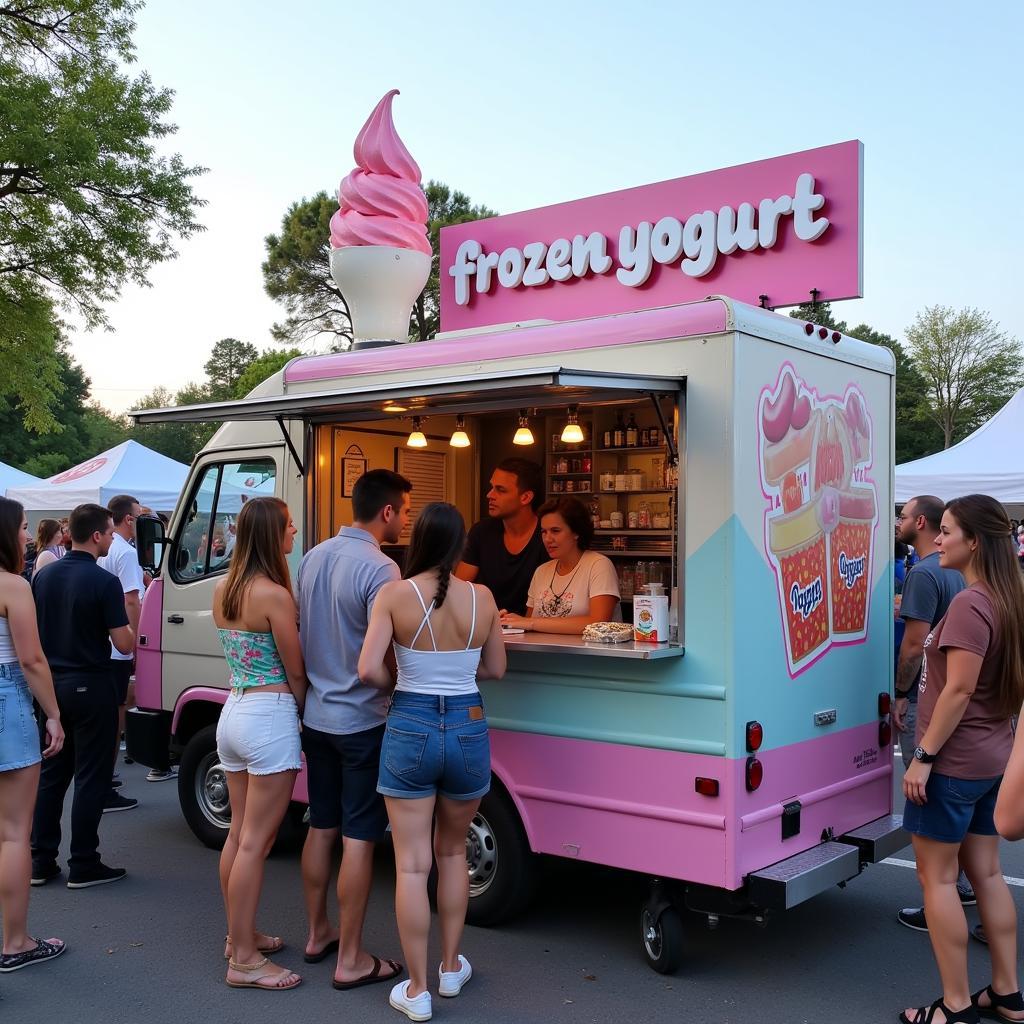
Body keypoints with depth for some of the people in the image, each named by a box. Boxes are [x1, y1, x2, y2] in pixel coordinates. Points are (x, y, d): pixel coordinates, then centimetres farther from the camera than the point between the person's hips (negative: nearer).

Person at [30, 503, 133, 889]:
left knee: (51, 774, 14)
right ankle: (83, 865, 7)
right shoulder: (104, 582, -16)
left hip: (52, 682, 6)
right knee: (90, 778, 2)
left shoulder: (44, 576, 4)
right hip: (90, 686, -6)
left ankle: (40, 861, 18)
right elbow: (124, 644, -15)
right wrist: (133, 628, 5)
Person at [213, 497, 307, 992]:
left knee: (239, 833, 17)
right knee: (255, 842, -1)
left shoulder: (222, 590, 8)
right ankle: (244, 960, 6)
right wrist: (302, 713, 8)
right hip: (269, 716, -8)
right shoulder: (275, 595, -16)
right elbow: (296, 673, -9)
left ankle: (239, 935, 30)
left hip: (233, 711, 8)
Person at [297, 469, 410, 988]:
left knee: (321, 827, 18)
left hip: (316, 716, 8)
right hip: (361, 721, -8)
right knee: (359, 838, 1)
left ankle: (318, 933, 32)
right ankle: (351, 960, 9)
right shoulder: (379, 568, -20)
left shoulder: (314, 557, 5)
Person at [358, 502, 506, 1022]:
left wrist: (401, 683, 5)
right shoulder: (482, 598, -3)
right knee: (453, 852, 22)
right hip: (468, 729, 3)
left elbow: (368, 670, -15)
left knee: (411, 865, 6)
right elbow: (495, 669, 7)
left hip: (411, 728, -2)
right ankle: (451, 968, 33)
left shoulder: (395, 594, -10)